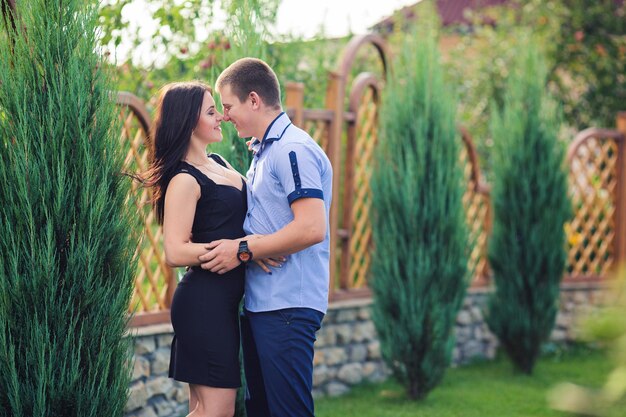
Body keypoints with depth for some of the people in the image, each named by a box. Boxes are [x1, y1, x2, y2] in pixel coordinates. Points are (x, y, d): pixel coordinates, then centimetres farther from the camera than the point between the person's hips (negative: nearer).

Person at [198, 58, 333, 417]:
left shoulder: (292, 149, -13)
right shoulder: (264, 151, 18)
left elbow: (311, 228, -23)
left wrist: (243, 251, -17)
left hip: (287, 307, -10)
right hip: (261, 304, 10)